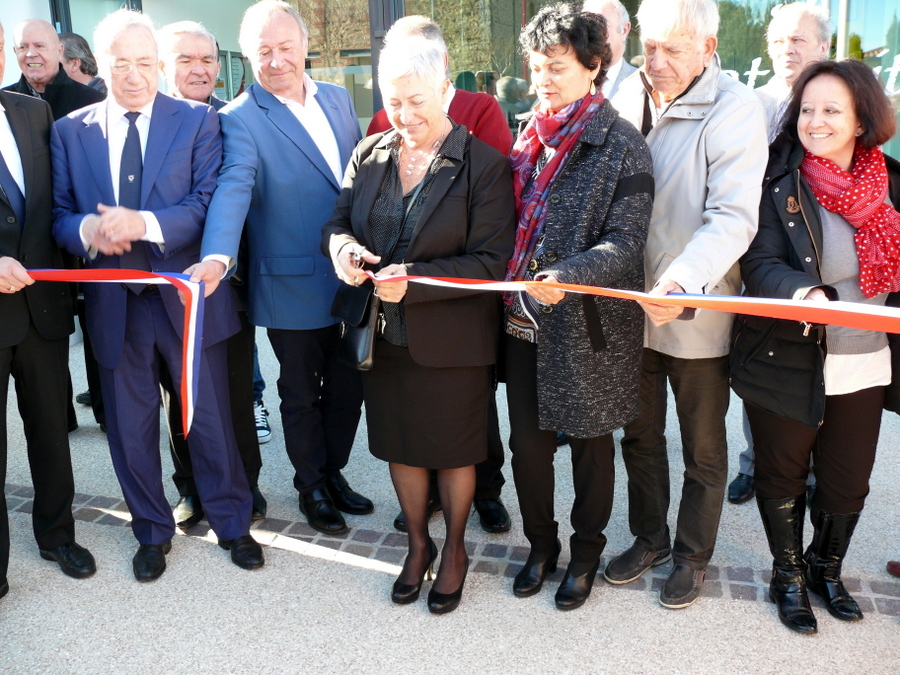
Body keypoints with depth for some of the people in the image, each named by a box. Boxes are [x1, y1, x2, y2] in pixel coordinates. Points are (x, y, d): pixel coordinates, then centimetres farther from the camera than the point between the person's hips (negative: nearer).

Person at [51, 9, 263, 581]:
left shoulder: (198, 121, 0)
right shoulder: (70, 132, 7)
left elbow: (210, 202, -9)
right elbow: (59, 214, 6)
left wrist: (144, 224, -24)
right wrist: (88, 230, -18)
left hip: (186, 296, -2)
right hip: (114, 303, 3)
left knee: (211, 420, 8)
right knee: (130, 430, 14)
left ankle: (232, 522, 30)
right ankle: (153, 531, 35)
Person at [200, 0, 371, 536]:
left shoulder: (338, 99, 6)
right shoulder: (240, 120, -12)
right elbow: (233, 190, -27)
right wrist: (217, 255, -44)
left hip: (352, 277, 5)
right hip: (293, 285, -5)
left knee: (348, 385, 16)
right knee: (301, 393, 12)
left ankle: (334, 472, 39)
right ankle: (312, 486, 33)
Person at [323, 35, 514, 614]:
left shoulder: (484, 165, -12)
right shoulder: (369, 155, 2)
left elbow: (490, 262, -16)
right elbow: (338, 221, 8)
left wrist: (414, 280, -26)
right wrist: (341, 246, -16)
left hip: (452, 342, -4)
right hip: (383, 335, 5)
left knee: (454, 451, 13)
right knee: (400, 445, 18)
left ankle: (455, 550, 38)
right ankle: (418, 543, 42)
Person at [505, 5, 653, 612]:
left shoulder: (622, 144, -9)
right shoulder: (528, 138, 7)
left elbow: (626, 240, -16)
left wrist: (568, 276, -32)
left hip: (588, 324, -4)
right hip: (524, 320, 5)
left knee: (591, 446, 13)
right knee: (527, 441, 13)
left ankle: (587, 553, 35)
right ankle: (541, 545, 36)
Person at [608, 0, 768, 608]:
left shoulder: (735, 109, -14)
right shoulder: (628, 98, 1)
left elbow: (733, 217, -24)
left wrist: (681, 285, -38)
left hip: (699, 314, -4)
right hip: (629, 306, 5)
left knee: (703, 448, 13)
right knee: (640, 436, 19)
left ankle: (693, 556, 34)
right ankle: (649, 539, 40)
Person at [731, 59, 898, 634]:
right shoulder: (778, 182, -9)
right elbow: (761, 262, -17)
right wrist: (802, 293, -36)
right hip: (787, 362, -3)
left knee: (848, 483, 14)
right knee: (783, 477, 12)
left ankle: (827, 569, 41)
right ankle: (789, 578, 35)